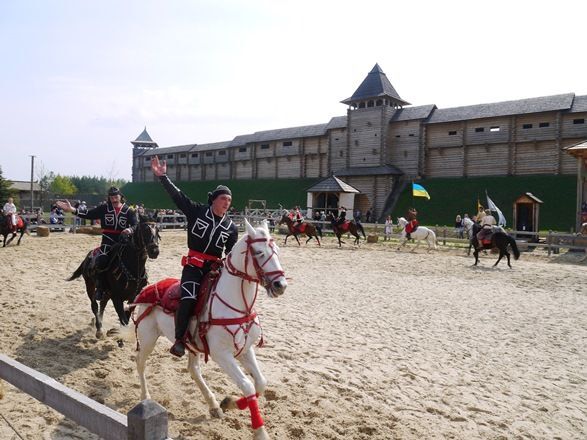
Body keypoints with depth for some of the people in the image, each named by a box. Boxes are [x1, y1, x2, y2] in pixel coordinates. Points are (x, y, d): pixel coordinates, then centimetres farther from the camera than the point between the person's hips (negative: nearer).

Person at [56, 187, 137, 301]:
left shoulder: (128, 210, 4)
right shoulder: (104, 208, 6)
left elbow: (136, 225, -5)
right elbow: (88, 214, 2)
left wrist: (130, 229, -29)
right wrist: (71, 209, -10)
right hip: (108, 241, -1)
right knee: (101, 261, -24)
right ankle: (100, 289, -7)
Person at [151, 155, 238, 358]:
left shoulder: (231, 227, 8)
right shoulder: (197, 211, 0)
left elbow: (232, 254, 15)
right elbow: (177, 195, -8)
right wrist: (163, 176, -18)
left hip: (215, 268, 4)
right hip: (193, 265, -4)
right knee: (189, 298, -23)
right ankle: (179, 339, -9)